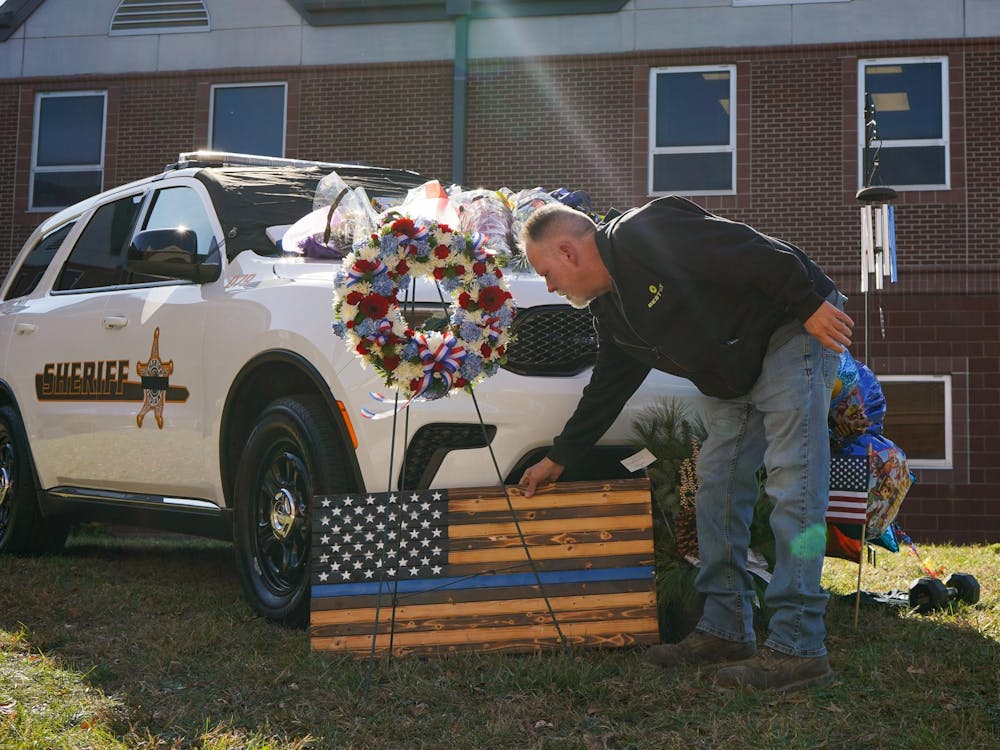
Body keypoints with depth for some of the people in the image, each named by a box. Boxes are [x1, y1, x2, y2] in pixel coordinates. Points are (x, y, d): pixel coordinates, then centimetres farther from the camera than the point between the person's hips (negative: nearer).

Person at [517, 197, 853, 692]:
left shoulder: (642, 234, -21)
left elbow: (751, 252, -24)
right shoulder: (610, 311, 9)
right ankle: (725, 630, 14)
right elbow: (607, 388, 18)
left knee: (793, 488, -14)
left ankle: (797, 648, -15)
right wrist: (557, 458, 22)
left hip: (792, 334, -10)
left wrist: (811, 306, -23)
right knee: (717, 487, 7)